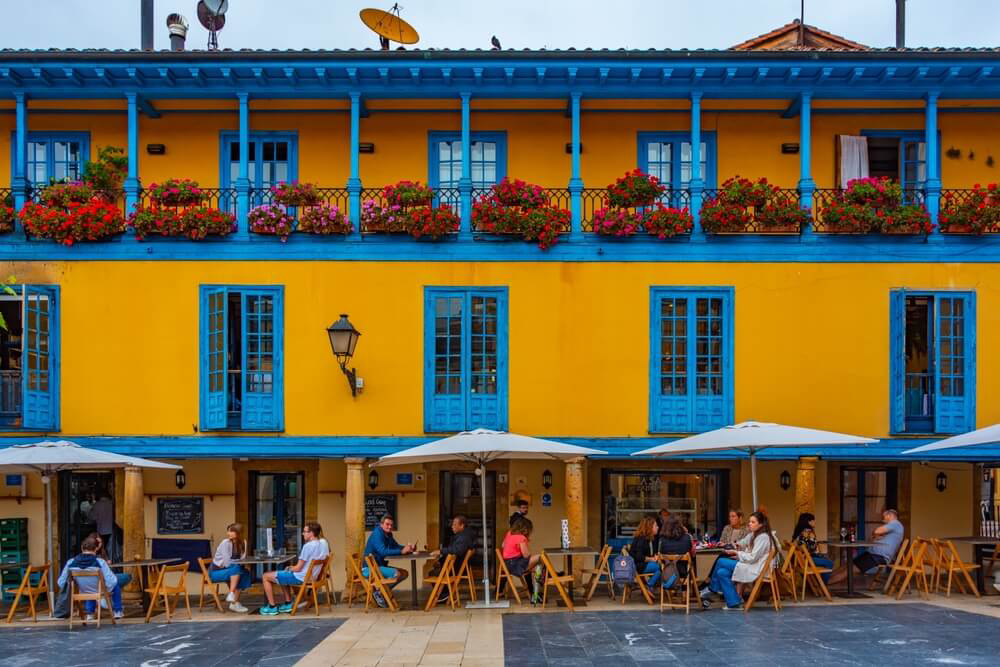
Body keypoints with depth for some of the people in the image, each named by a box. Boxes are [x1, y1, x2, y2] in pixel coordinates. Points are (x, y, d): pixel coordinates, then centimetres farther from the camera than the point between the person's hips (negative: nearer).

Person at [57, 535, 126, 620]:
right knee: (116, 583, 28)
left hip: (82, 593, 3)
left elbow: (61, 583, -7)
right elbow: (111, 581, -22)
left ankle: (89, 614, 42)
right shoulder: (100, 562, -26)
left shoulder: (70, 563, -17)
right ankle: (118, 611, 35)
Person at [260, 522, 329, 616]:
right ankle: (288, 604, 30)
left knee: (266, 576, 4)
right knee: (283, 574, 35)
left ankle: (272, 607, 9)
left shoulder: (308, 546, -25)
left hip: (301, 577, -9)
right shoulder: (323, 542, -1)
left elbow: (298, 568, -21)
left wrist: (290, 568, 3)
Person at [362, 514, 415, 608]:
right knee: (396, 573, -25)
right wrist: (402, 551, -30)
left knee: (404, 573, 8)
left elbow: (397, 546, 14)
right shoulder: (377, 534, -17)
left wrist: (409, 548, -6)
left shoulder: (388, 535, 12)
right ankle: (377, 592, -8)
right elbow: (383, 551, -28)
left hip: (380, 566, 10)